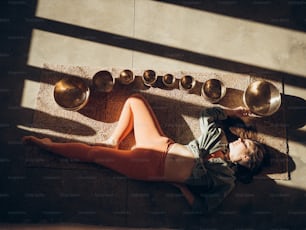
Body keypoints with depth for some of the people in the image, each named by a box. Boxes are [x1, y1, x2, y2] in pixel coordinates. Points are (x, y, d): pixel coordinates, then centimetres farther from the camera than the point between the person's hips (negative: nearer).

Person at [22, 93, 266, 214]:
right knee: (135, 99, 6)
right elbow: (206, 114, 13)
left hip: (150, 167, -6)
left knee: (91, 152, -8)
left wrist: (180, 185, -12)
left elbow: (203, 206, -12)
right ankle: (113, 142, 10)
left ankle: (47, 144, 14)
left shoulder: (227, 180, -9)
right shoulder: (219, 139, 4)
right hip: (159, 143, 7)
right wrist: (232, 112, 14)